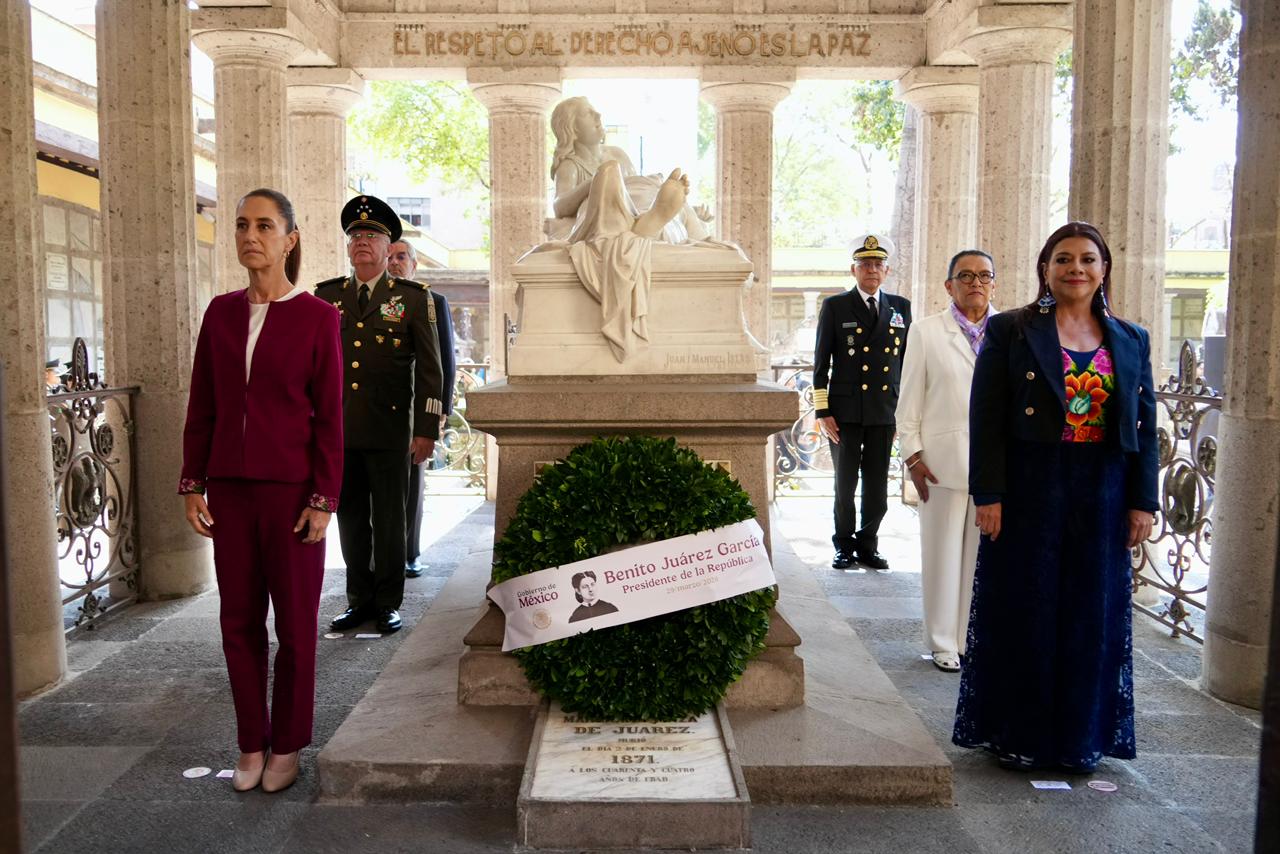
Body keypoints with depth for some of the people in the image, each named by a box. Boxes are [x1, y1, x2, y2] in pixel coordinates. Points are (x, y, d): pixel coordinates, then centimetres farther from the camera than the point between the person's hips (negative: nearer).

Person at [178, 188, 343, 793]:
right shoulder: (221, 312, 7)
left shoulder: (316, 317, -5)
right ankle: (251, 744, 26)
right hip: (229, 488, 4)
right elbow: (201, 407, 10)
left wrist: (323, 499, -10)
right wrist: (193, 484, 5)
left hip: (291, 489, -4)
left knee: (294, 625, 6)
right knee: (239, 621, 11)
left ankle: (286, 746, 23)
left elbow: (329, 417, -6)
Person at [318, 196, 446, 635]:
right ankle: (359, 599, 22)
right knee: (350, 517, 9)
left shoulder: (413, 298, 3)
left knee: (389, 519, 4)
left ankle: (388, 603, 17)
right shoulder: (325, 297, 11)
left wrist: (427, 430, -5)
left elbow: (429, 369, 1)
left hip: (389, 430, -3)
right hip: (336, 430, 3)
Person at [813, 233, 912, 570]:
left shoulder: (901, 307, 10)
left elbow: (907, 362, 12)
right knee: (845, 483, 6)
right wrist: (822, 411, -6)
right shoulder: (835, 307, 2)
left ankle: (868, 545, 21)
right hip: (845, 412, -2)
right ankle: (844, 546, 20)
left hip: (885, 412, 2)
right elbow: (821, 363, 0)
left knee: (877, 486, 7)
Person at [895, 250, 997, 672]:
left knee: (986, 553, 7)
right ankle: (944, 643, 19)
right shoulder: (926, 332, 3)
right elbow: (909, 401, 2)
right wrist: (912, 455, -4)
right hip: (944, 459, -1)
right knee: (943, 552, 6)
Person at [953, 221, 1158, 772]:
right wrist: (988, 495, -12)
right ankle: (1018, 736, 19)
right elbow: (986, 418, -6)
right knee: (1024, 611, 4)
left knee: (1092, 613, 9)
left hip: (1102, 495, 3)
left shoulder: (1131, 340, 9)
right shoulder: (1010, 330, -1)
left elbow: (1145, 426, 9)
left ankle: (1080, 736, 25)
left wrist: (1143, 501, 2)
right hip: (1029, 491, -3)